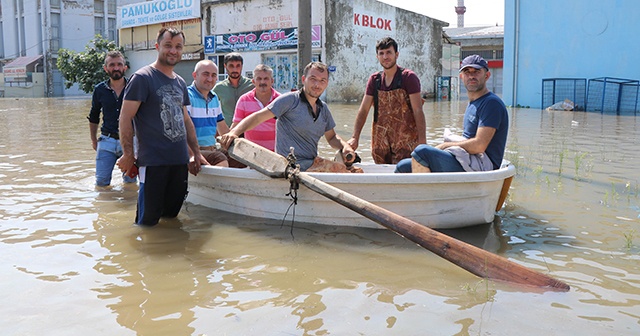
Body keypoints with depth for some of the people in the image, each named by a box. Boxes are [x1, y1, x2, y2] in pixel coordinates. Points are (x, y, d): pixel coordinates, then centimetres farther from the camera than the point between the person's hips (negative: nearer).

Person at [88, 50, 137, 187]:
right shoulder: (100, 90, 4)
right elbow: (94, 117, 17)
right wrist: (93, 140, 17)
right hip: (107, 140, 2)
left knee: (130, 181, 8)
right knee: (101, 182, 3)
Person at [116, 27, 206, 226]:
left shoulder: (180, 83, 16)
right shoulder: (142, 78, -6)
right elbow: (125, 118, -10)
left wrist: (196, 153, 21)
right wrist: (128, 154, -13)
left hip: (180, 161, 7)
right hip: (153, 162, -7)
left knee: (171, 216, 13)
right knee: (148, 221, -1)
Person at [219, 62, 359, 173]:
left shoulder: (323, 109, 15)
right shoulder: (291, 100, -8)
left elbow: (331, 137, 25)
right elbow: (258, 117, -15)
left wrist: (345, 146, 2)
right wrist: (234, 132, -31)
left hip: (314, 163, 8)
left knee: (356, 171, -3)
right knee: (344, 171, -21)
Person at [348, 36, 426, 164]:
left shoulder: (408, 77, -4)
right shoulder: (374, 80, 10)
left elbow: (418, 111, -9)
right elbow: (363, 110, 8)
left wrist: (422, 140, -17)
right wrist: (354, 138, -2)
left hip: (405, 142, -4)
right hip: (380, 143, 5)